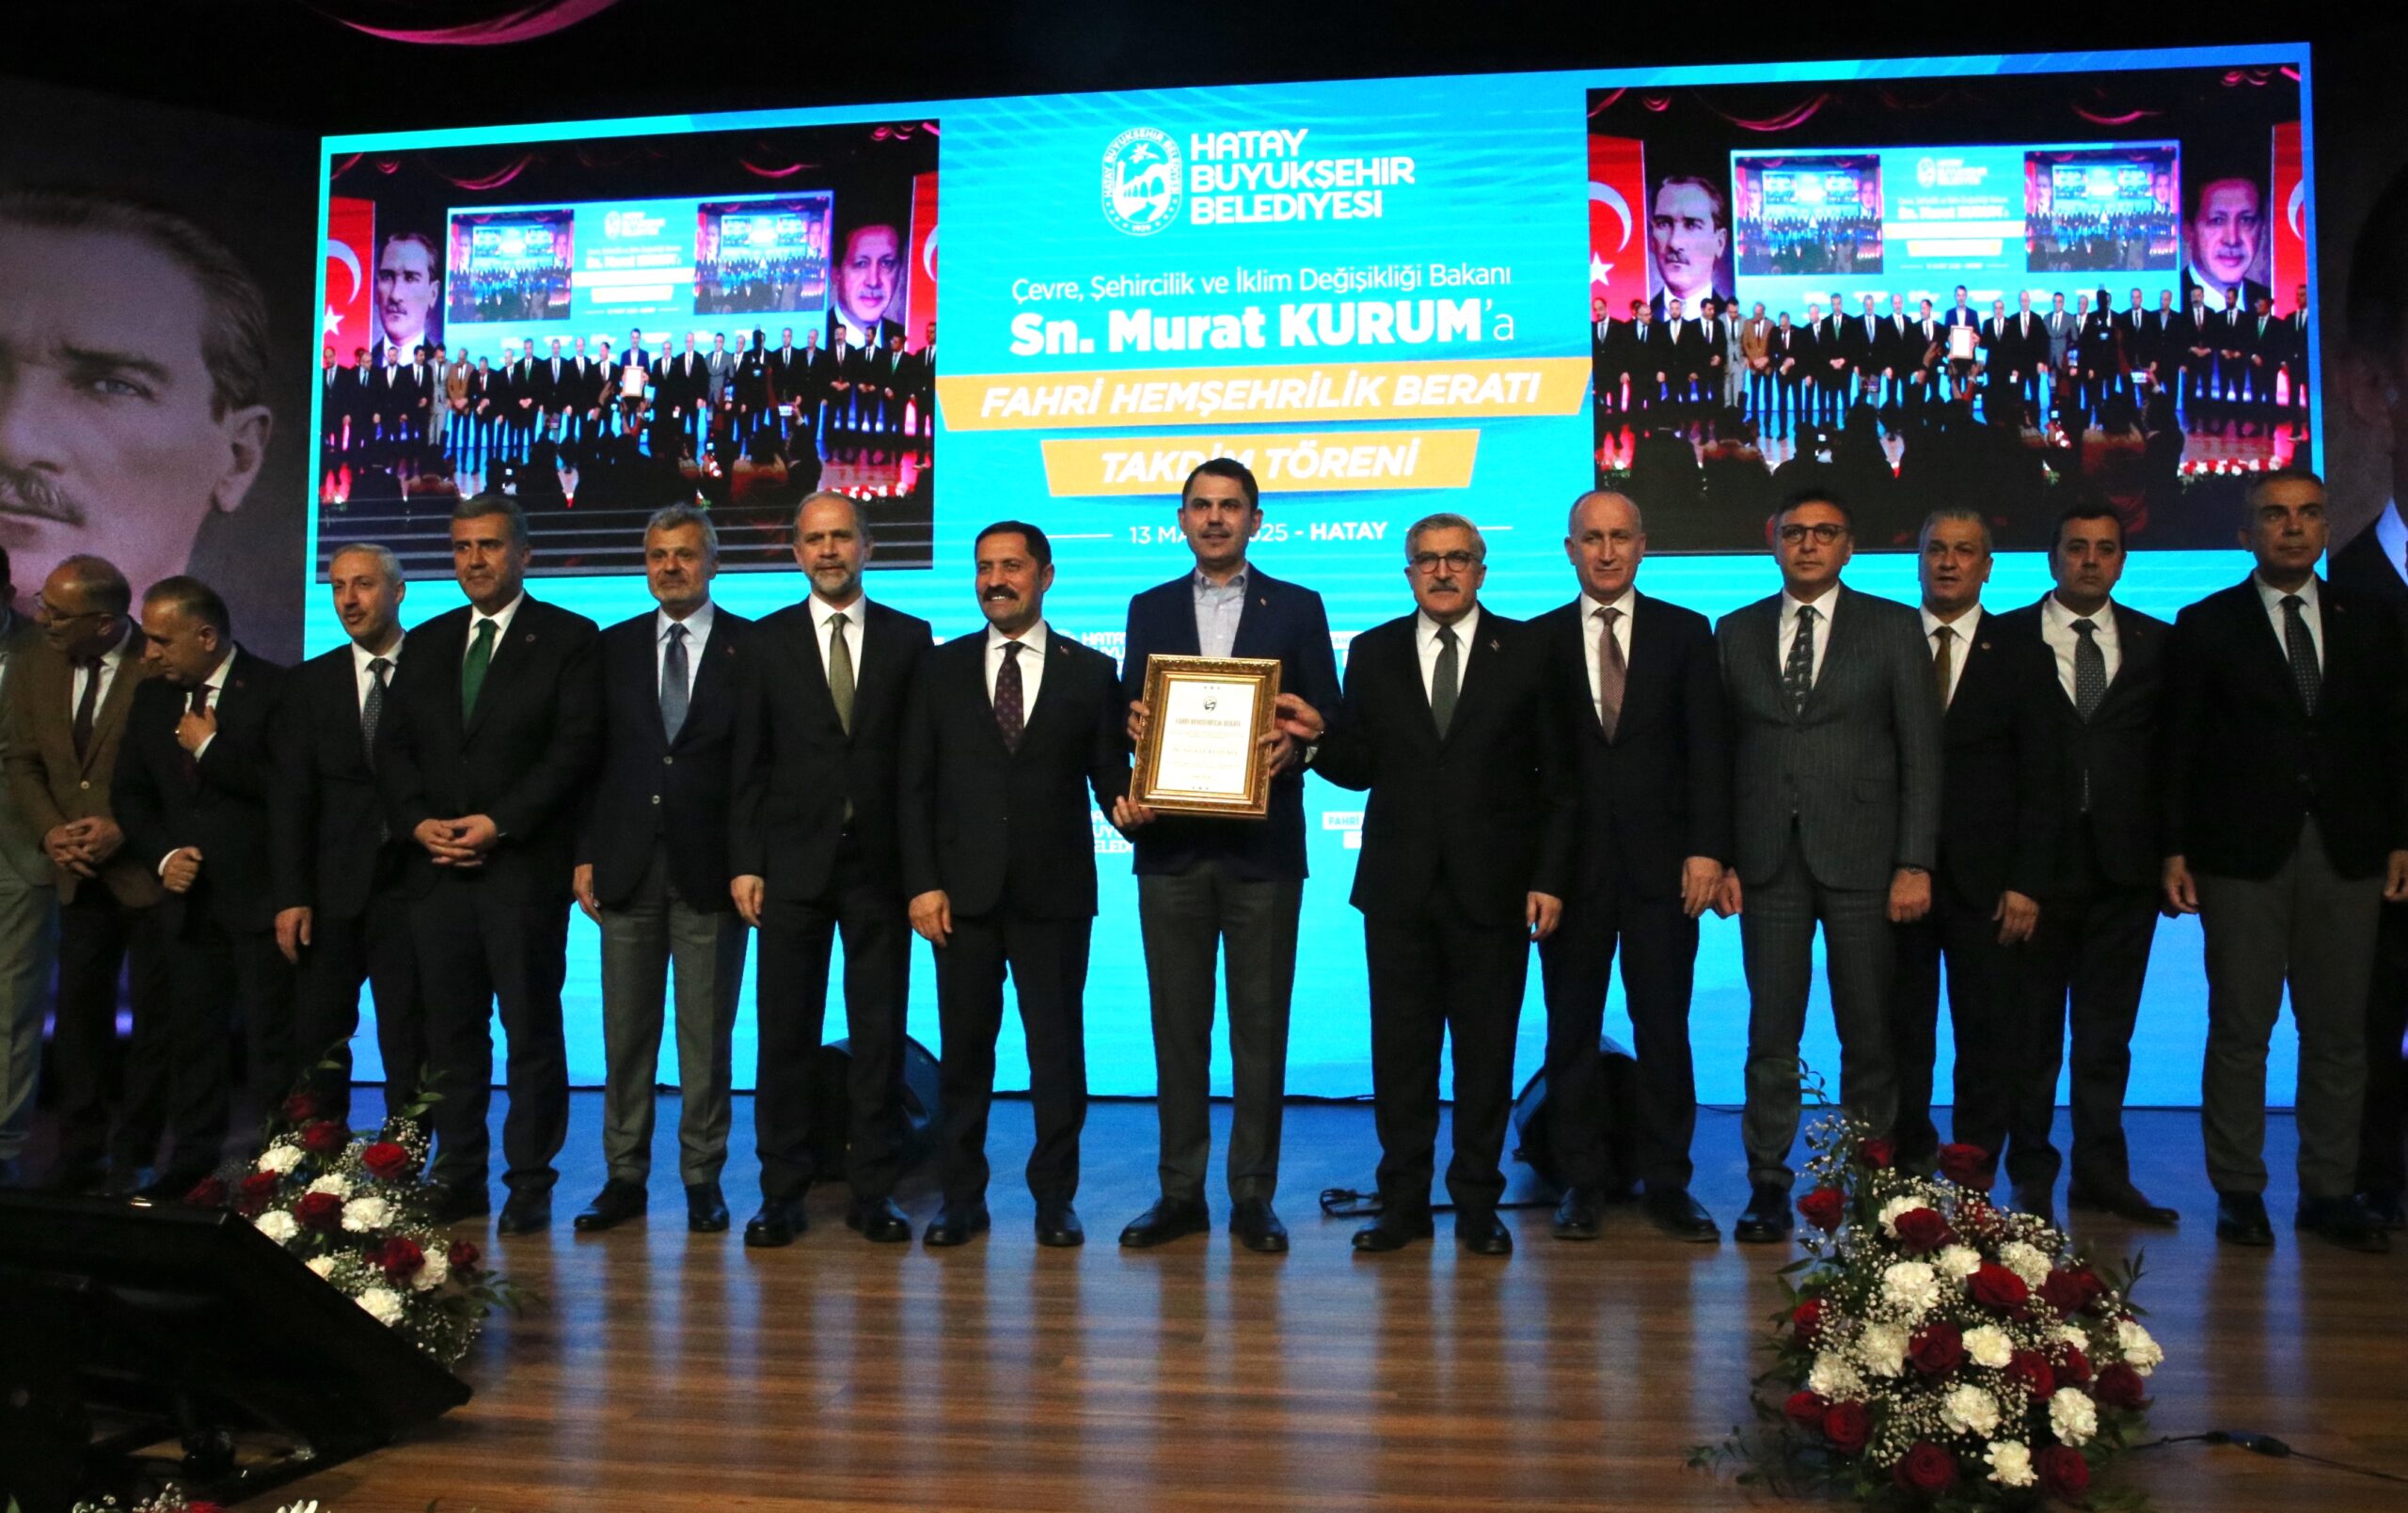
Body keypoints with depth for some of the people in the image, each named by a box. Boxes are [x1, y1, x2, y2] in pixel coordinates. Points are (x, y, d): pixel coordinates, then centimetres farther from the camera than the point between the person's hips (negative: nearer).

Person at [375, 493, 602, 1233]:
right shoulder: (426, 643, 17)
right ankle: (458, 1176, 15)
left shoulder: (569, 638, 2)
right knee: (451, 1030, 6)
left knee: (532, 1028, -1)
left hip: (525, 865, -4)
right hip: (436, 867, 5)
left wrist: (500, 823, -13)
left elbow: (575, 747, -7)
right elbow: (393, 747, 14)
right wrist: (418, 822, -3)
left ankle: (530, 1183, 7)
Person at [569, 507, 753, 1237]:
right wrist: (585, 854, 3)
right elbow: (593, 757, 10)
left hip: (711, 868, -3)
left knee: (707, 1034, 4)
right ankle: (625, 1177, 18)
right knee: (626, 1033, 8)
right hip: (628, 867, 3)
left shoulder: (752, 647, 0)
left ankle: (703, 1178, 14)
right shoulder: (615, 646, 10)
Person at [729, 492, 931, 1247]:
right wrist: (745, 861, -3)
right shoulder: (767, 640, 7)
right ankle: (782, 1192, 15)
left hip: (880, 865, 0)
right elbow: (748, 761, 4)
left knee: (879, 1031, 4)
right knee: (786, 1031, 4)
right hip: (792, 865, 0)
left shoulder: (909, 637, 6)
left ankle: (874, 1191, 14)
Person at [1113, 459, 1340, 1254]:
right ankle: (1180, 1192, 15)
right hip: (1173, 845, 2)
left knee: (1260, 1025, 2)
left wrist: (1296, 747, -16)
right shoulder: (1150, 609, 13)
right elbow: (1131, 717, 11)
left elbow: (1328, 719, 4)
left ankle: (1254, 1197, 12)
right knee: (1177, 1023, 6)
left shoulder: (1297, 608, 7)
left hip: (1262, 845, -2)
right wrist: (1134, 725, -11)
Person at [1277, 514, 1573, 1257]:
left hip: (1492, 886, -1)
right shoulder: (1373, 653, 9)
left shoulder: (1526, 650, 3)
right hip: (1399, 886, 2)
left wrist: (1549, 878, -5)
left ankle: (1478, 1205, 17)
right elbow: (1358, 768, 8)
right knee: (1400, 1049, 6)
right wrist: (1318, 735, -13)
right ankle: (1404, 1202, 16)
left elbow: (1559, 775, 1)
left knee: (1486, 1050, 5)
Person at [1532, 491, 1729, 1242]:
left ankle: (1668, 1184, 15)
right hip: (1571, 863, 0)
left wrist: (1707, 849, -8)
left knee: (1665, 1030, 4)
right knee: (1571, 1031, 6)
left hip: (1662, 862, 0)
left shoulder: (1685, 633, 7)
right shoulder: (1538, 639, 7)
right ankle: (1581, 1182, 17)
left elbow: (1708, 749, 2)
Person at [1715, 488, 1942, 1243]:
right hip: (1769, 860, 1)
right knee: (1771, 1037, 3)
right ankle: (1768, 1187, 11)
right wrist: (1719, 857, 1)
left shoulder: (1894, 628, 6)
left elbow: (1921, 753, 1)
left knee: (1869, 1036, 4)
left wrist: (1915, 863, -6)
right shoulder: (1736, 633, 11)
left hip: (1862, 859, -1)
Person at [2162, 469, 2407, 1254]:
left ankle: (2330, 1193, 17)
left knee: (2339, 1032, 7)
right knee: (2240, 1029, 1)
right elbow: (2180, 747, 0)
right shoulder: (2206, 625, 4)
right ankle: (2239, 1193, 10)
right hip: (2242, 856, -3)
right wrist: (2175, 850, -5)